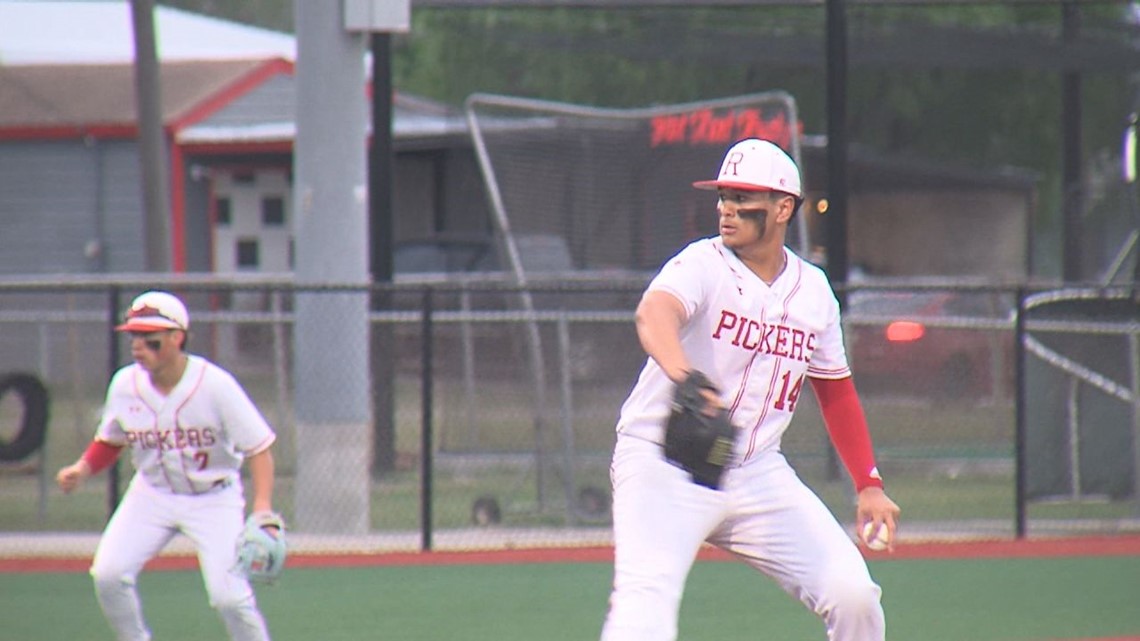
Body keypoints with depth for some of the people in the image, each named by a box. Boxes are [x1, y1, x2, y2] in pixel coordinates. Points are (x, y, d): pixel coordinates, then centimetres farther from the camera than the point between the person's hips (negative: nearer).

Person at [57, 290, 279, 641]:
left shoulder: (215, 385, -22)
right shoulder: (125, 385, -10)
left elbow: (258, 447, -19)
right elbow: (110, 441, 9)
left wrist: (262, 507, -31)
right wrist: (82, 468, -11)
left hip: (214, 497, -4)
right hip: (152, 492, 4)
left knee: (229, 596, -15)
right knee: (108, 575, -12)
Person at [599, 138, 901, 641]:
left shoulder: (813, 290, 7)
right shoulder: (702, 264, -10)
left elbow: (835, 390, 20)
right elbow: (654, 312, -34)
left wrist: (868, 485, 13)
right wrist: (683, 377, -55)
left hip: (757, 472, 5)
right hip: (662, 463, -5)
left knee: (852, 594, -5)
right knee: (647, 597, -26)